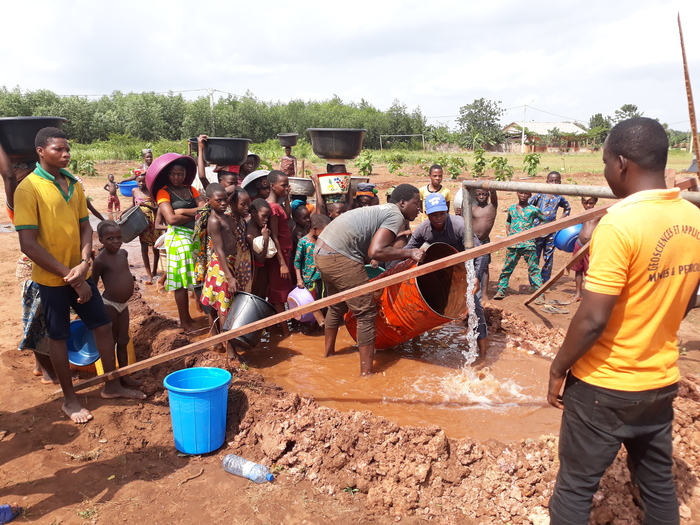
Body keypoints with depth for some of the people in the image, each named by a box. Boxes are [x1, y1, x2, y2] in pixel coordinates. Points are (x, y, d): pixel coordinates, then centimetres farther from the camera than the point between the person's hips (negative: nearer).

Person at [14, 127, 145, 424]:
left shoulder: (74, 185, 5)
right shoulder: (28, 188, -14)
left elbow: (85, 227, 7)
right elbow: (28, 244, -18)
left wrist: (83, 263, -11)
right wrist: (68, 275, -19)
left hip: (80, 273, 6)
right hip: (51, 277, -6)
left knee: (103, 325, 11)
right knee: (59, 336, 8)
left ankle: (112, 385, 28)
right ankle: (69, 399, 24)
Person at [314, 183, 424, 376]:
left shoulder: (382, 211, 22)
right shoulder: (396, 216, -7)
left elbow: (368, 250, 20)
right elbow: (375, 252, -20)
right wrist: (409, 253, -12)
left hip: (321, 251, 10)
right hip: (339, 258, -10)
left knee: (338, 306, 28)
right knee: (367, 313, -3)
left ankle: (329, 353, 45)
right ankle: (366, 372, 2)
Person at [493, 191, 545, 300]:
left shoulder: (533, 209, 4)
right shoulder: (511, 209, 12)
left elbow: (545, 219, 13)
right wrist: (508, 232, 10)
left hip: (528, 243, -2)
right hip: (513, 244, 3)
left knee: (533, 268, -2)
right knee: (507, 267, 7)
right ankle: (501, 290, 16)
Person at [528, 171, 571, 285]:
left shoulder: (560, 198, 5)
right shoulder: (540, 195, -4)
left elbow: (568, 208, 25)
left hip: (551, 231, 3)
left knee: (548, 258, 8)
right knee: (534, 257, 1)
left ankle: (545, 283, 19)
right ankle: (533, 284, 9)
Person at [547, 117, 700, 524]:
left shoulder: (620, 223, -24)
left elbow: (593, 319, -24)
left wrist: (559, 368, -10)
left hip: (605, 385, -7)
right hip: (662, 380, 7)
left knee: (576, 487, 9)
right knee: (659, 483, 23)